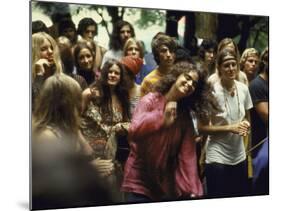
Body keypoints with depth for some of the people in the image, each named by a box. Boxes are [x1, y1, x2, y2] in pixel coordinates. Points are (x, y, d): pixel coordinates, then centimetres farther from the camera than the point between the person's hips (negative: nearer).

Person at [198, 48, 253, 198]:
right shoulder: (212, 92, -15)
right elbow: (201, 128, -13)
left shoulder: (243, 89, 0)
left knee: (241, 194, 15)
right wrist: (229, 128, -20)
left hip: (239, 156, 5)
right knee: (218, 197, 3)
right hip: (218, 158, -5)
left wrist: (245, 124, -6)